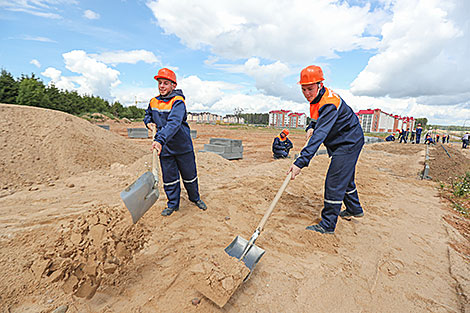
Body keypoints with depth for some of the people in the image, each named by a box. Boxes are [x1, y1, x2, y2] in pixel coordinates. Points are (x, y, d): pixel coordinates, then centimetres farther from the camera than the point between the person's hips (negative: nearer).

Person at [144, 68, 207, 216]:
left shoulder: (178, 102, -17)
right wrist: (149, 123, 1)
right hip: (165, 148, 4)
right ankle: (173, 204, 28)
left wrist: (160, 140, -48)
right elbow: (147, 115, 25)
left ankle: (195, 198, 35)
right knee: (169, 177, 9)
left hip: (183, 146, -4)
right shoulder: (153, 102, 4)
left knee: (189, 175, 11)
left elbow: (173, 123, -34)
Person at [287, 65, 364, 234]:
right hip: (342, 142, 10)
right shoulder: (317, 97, 0)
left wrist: (301, 162, -48)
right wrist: (311, 127, -5)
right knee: (345, 177, 22)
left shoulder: (329, 103, -31)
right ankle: (354, 209, 43)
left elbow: (320, 136, -41)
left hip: (349, 142, -10)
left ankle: (327, 225, 1)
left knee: (334, 182, -11)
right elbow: (318, 117, 18)